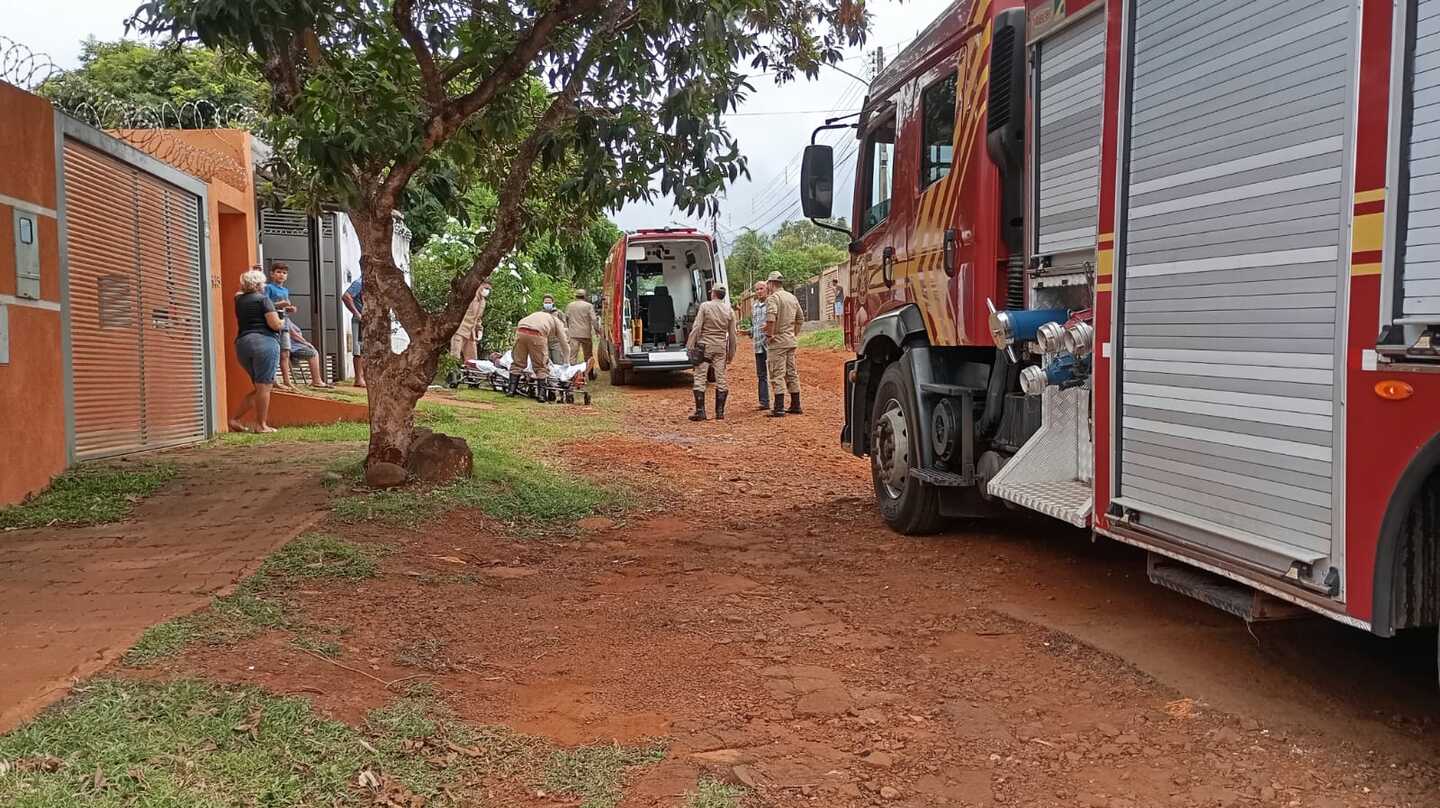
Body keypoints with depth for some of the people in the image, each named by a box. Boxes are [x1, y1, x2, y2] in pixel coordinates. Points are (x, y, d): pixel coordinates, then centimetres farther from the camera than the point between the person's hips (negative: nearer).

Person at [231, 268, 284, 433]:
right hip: (264, 342, -8)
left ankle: (235, 419, 10)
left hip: (242, 344, 8)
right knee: (264, 387, -4)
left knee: (260, 388, 16)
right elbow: (275, 324, -12)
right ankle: (261, 425, -4)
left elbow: (240, 292, 42)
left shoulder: (239, 300, 16)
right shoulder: (263, 299, -3)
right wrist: (281, 324, 10)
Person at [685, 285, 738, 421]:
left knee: (700, 379, 0)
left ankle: (700, 412, -5)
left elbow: (697, 328, -10)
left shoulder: (705, 306, -6)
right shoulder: (729, 310, 5)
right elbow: (732, 334, 8)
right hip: (721, 346, 4)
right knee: (721, 379, 8)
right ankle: (720, 412, 9)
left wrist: (690, 346, -6)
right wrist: (731, 353, 17)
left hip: (705, 345, -4)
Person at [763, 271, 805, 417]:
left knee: (777, 374, -7)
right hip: (791, 340, 8)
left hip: (777, 341, -8)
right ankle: (796, 406, 18)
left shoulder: (772, 297, -12)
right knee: (792, 373, 14)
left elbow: (771, 317, -28)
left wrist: (769, 335, -18)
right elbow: (800, 317, 19)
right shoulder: (792, 297, 14)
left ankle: (779, 408, -9)